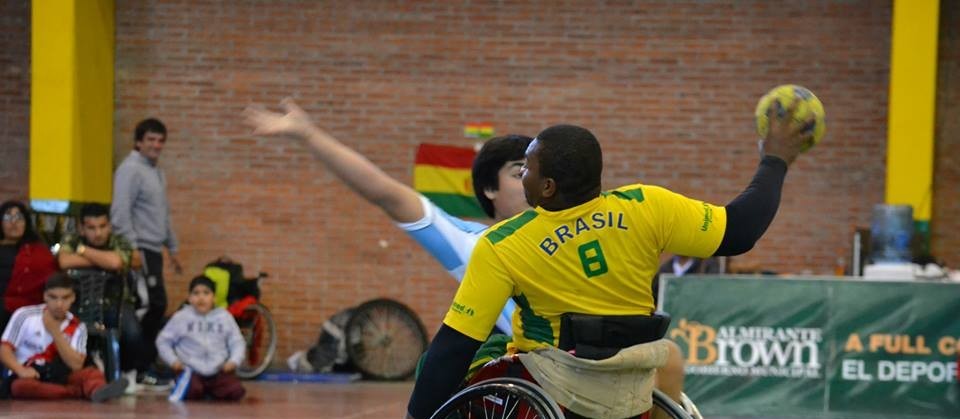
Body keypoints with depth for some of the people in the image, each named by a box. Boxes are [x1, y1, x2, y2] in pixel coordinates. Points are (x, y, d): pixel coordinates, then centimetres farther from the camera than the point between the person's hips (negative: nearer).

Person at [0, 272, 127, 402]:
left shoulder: (77, 328, 2)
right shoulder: (24, 316, -2)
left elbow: (76, 365, -10)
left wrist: (55, 332, -14)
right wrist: (21, 370, -23)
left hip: (59, 377, 2)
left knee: (91, 372, -26)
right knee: (20, 386, -39)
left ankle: (98, 390, -62)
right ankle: (81, 391, -47)